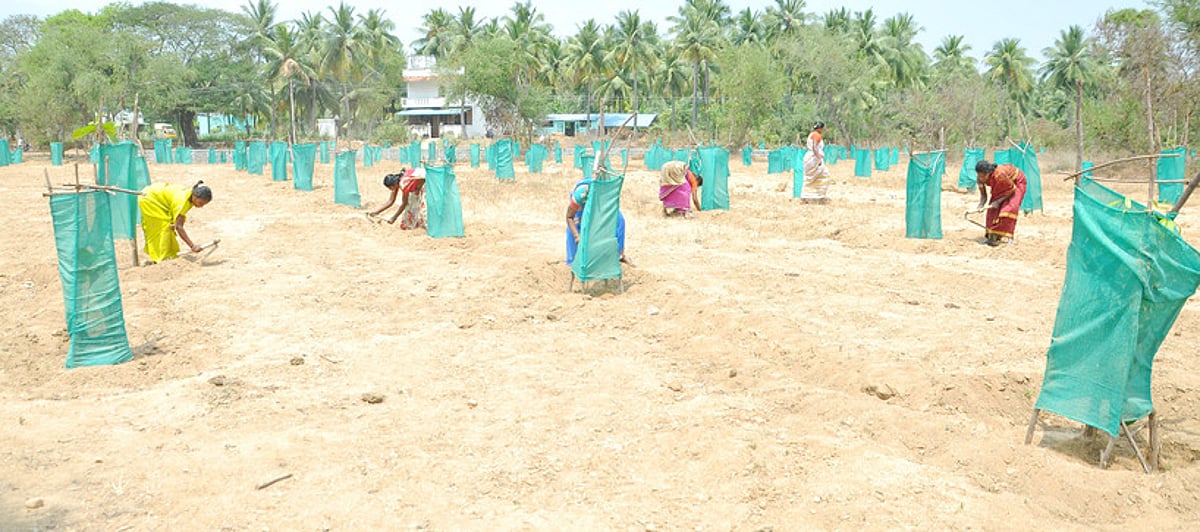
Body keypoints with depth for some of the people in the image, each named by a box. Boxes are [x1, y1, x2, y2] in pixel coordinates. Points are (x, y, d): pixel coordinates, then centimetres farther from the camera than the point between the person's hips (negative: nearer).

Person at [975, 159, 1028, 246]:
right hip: (1001, 186, 6)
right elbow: (983, 194, -11)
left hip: (1016, 182, -6)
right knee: (993, 208, -7)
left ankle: (1005, 236, -17)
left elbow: (1012, 189, -25)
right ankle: (993, 235, 0)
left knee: (1009, 207, -20)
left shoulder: (999, 175, -42)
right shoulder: (980, 178, -25)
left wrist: (998, 201, -29)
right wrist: (981, 205, -31)